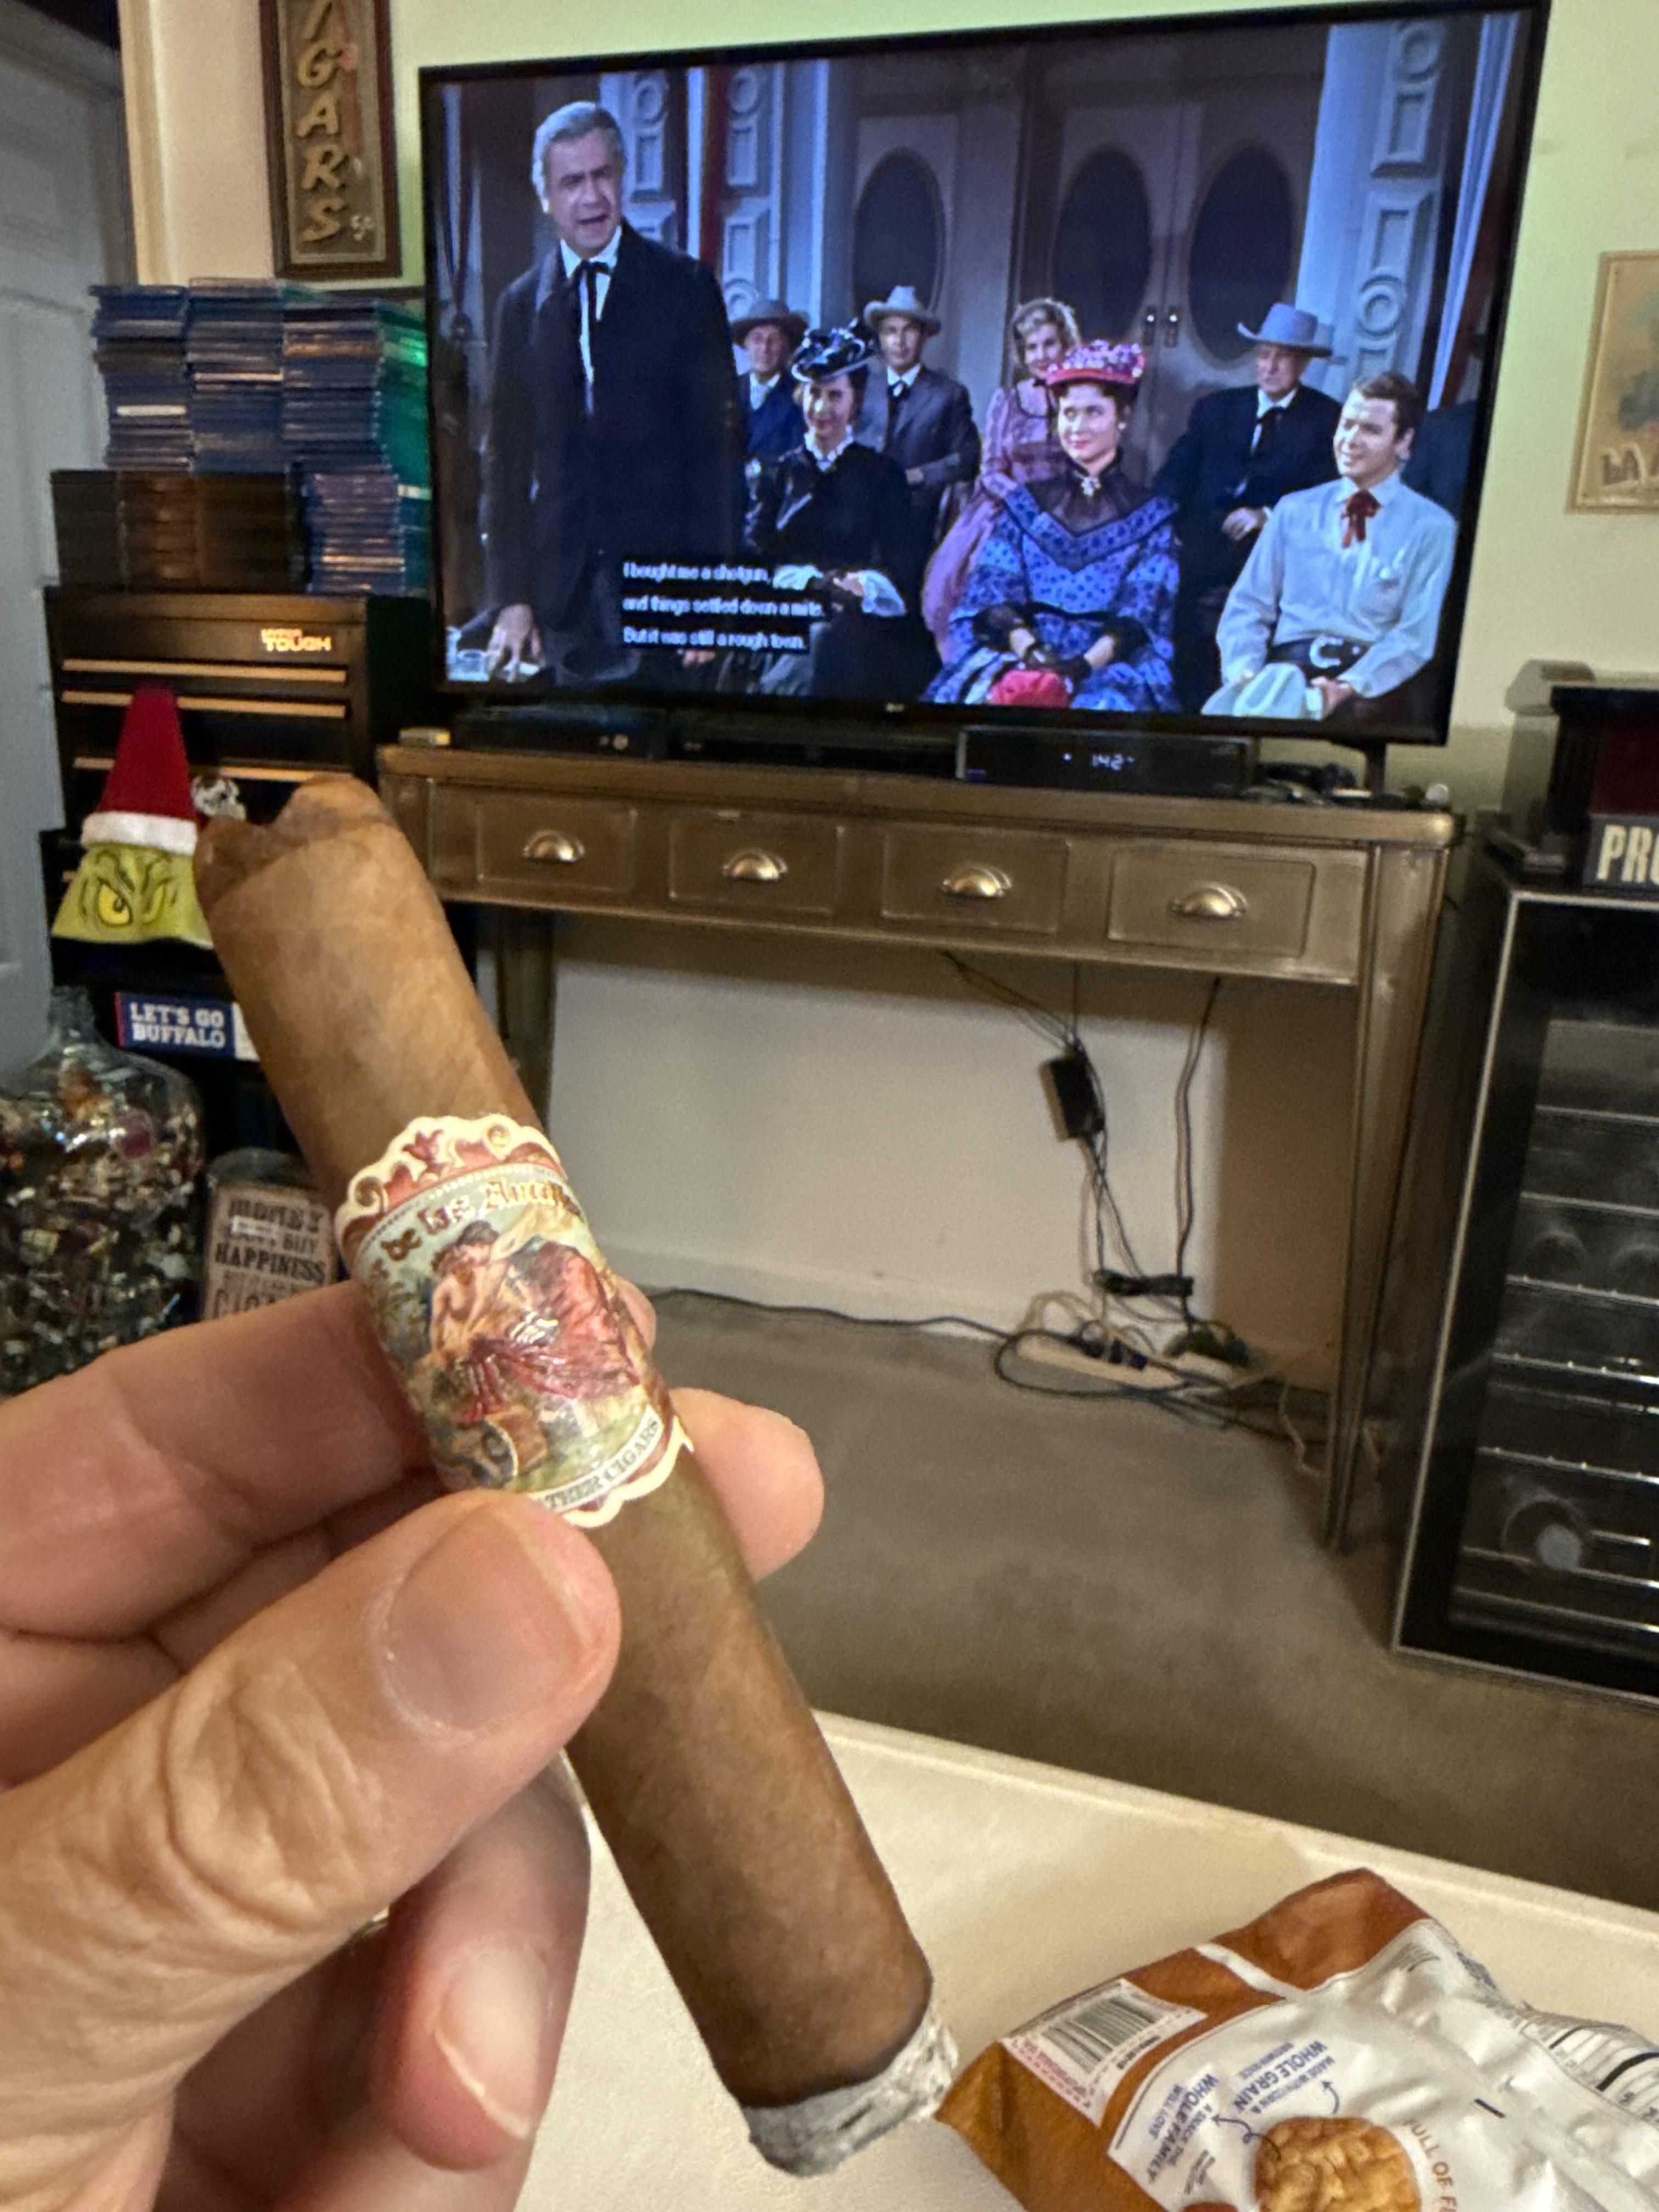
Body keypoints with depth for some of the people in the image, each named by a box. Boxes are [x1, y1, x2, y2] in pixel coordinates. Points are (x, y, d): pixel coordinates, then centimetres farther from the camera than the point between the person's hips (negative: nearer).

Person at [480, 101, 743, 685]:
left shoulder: (686, 287, 3)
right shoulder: (520, 304, 10)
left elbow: (718, 442, -1)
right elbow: (507, 456, 10)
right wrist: (511, 597, 2)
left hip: (666, 571, -2)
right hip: (565, 587, 2)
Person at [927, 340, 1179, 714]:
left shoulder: (1151, 515, 13)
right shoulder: (1024, 504, 20)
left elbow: (1141, 613, 0)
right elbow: (995, 591, 6)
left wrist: (1083, 665, -19)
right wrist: (1029, 651, -15)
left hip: (1115, 664, -1)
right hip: (1018, 653, 1)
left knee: (1107, 702, -35)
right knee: (987, 694, -32)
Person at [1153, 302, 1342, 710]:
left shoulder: (1328, 419, 11)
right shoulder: (1215, 408, 20)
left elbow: (1328, 493, 1)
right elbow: (1178, 471, 10)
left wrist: (1269, 515, -16)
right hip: (1200, 537, 3)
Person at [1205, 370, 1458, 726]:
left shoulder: (1432, 526, 11)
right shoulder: (1294, 510, 21)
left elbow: (1416, 634, 0)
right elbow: (1248, 605, 14)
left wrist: (1347, 688, -19)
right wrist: (1243, 673, -8)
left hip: (1376, 682, -2)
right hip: (1286, 667, 2)